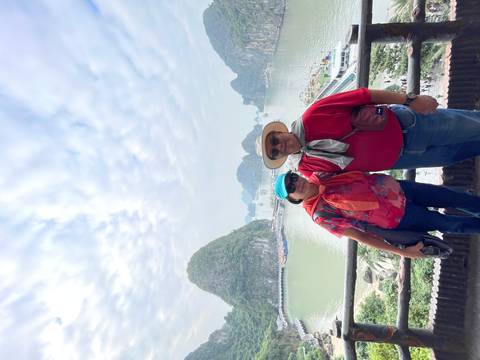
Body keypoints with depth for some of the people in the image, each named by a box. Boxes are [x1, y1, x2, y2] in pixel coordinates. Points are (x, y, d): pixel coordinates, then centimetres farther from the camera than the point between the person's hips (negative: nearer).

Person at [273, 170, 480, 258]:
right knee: (452, 225, 2)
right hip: (400, 219, -5)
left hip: (398, 188, 5)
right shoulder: (321, 214, -20)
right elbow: (358, 236, -16)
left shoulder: (320, 175, -6)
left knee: (458, 199, 11)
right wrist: (403, 252, -14)